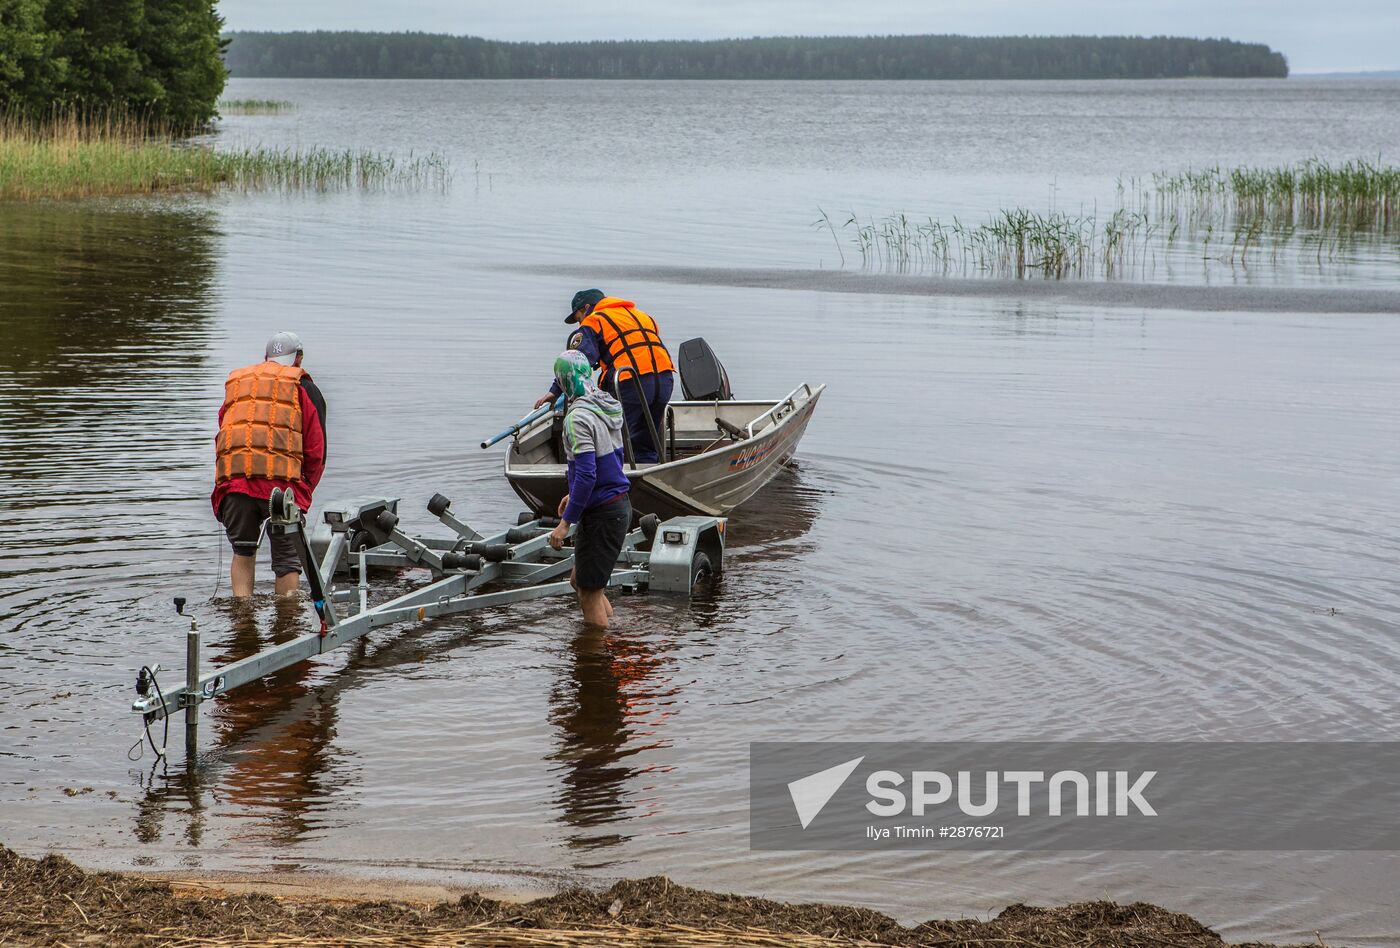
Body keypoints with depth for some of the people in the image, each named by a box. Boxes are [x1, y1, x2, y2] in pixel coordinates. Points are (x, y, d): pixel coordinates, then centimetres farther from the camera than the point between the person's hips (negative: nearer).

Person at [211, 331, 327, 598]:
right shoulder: (303, 387, 14)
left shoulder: (235, 381, 26)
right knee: (287, 559, 7)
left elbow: (222, 436, 21)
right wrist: (305, 490, 19)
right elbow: (316, 448, 8)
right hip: (282, 482, -3)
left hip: (232, 479, 3)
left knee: (242, 553, 15)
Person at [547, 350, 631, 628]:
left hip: (601, 514, -9)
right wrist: (575, 494, 27)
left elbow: (586, 474, -26)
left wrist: (566, 522, -21)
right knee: (580, 579, 23)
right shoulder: (606, 406, 8)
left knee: (589, 594, 1)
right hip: (620, 505, 9)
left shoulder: (578, 417, -20)